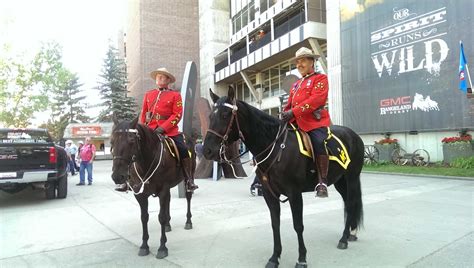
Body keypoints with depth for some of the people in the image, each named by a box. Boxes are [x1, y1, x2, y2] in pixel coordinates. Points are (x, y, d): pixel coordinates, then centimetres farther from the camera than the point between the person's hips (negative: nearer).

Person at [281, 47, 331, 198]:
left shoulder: (320, 78, 6)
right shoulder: (296, 85, 27)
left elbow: (316, 100, -11)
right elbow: (290, 104, 25)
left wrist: (294, 112, -20)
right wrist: (285, 114, 2)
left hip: (315, 121, -7)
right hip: (296, 122, 7)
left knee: (319, 143, -30)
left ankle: (322, 182, -24)